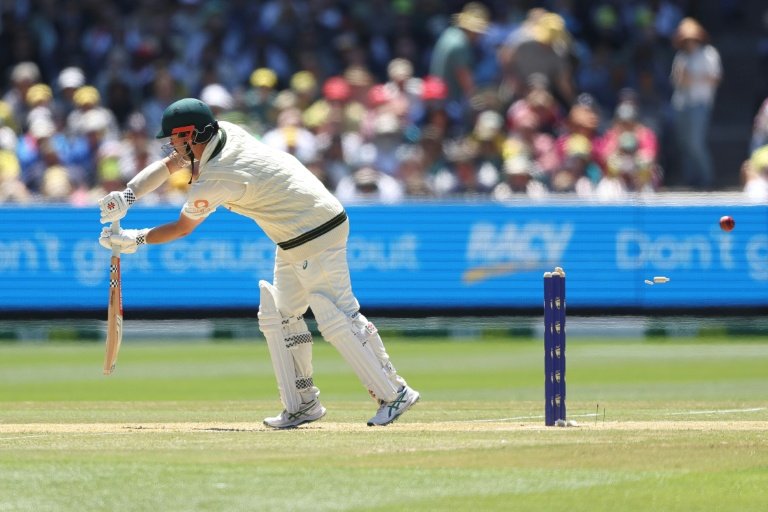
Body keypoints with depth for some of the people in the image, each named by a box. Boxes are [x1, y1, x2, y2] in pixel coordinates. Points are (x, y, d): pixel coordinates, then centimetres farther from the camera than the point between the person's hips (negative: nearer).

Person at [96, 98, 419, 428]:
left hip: (315, 236, -10)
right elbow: (168, 165, 10)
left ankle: (393, 392, -6)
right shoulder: (224, 132, 0)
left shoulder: (213, 182, -23)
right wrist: (128, 195, -4)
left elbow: (182, 228, -8)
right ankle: (302, 404, 13)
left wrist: (135, 239, 4)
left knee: (336, 317, -11)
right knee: (279, 316, 11)